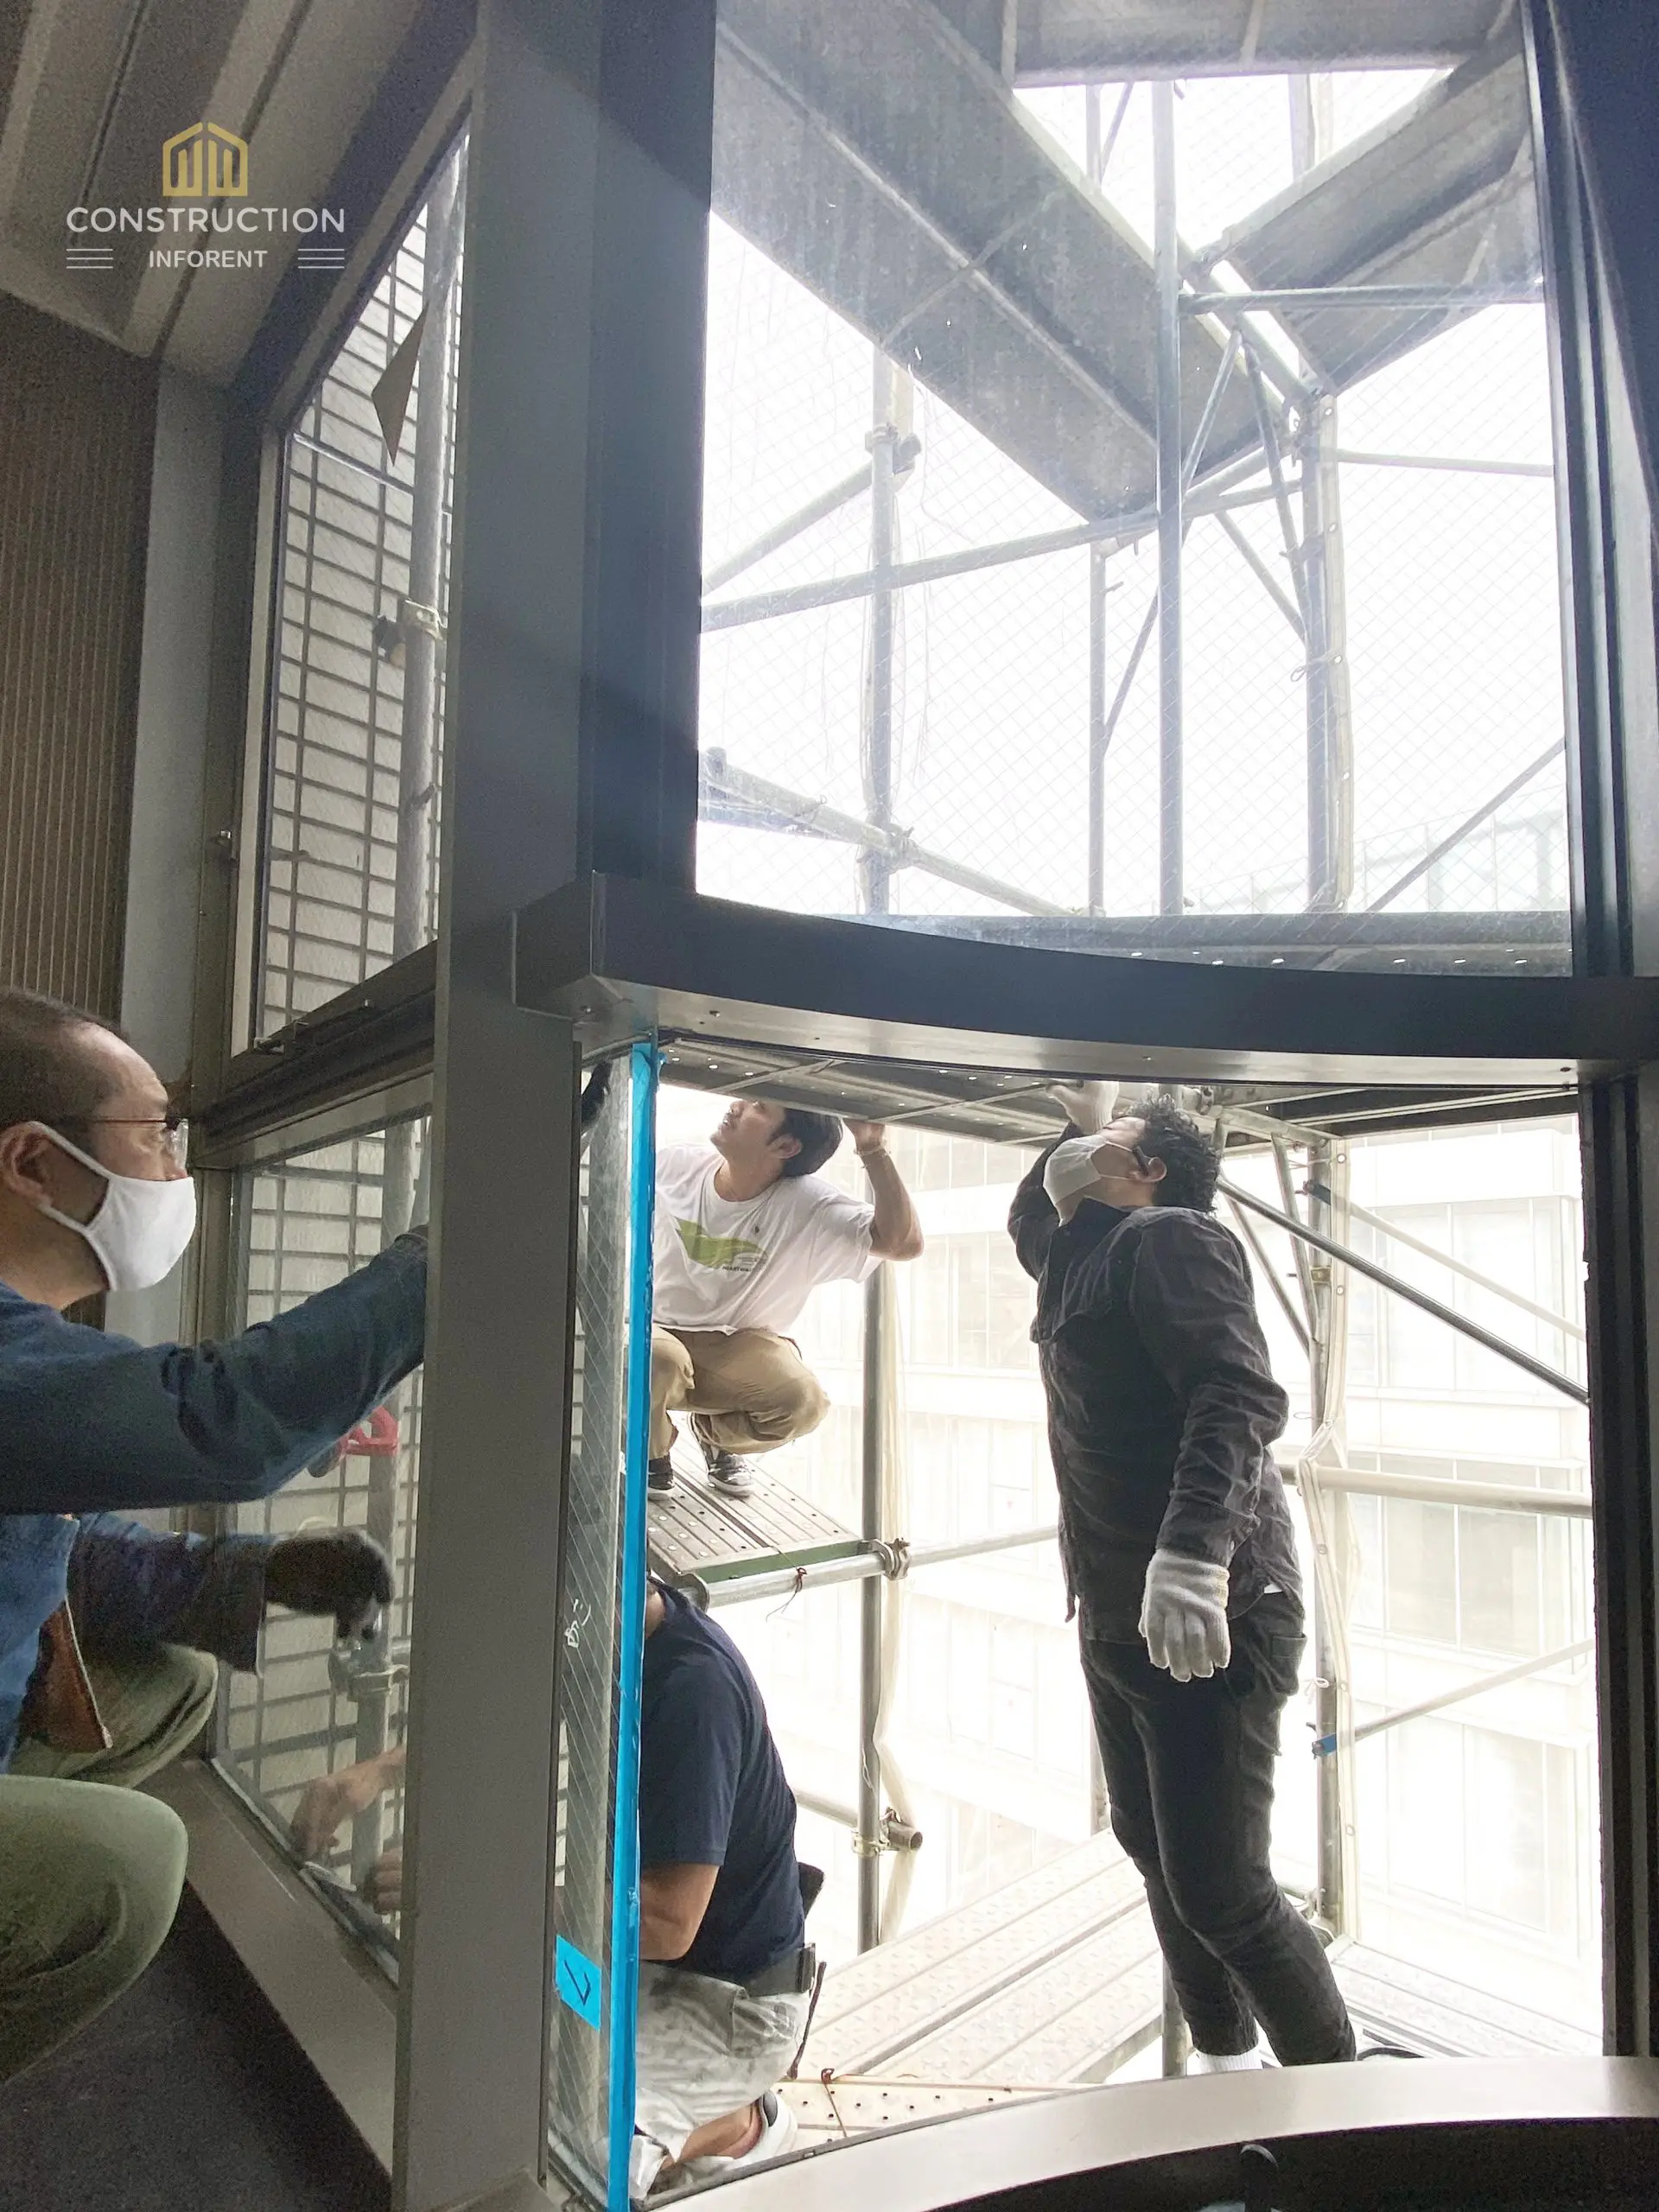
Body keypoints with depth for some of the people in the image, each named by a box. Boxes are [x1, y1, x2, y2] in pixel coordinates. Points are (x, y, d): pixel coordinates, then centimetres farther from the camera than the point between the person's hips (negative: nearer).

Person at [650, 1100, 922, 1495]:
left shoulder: (806, 1207, -15)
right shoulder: (673, 1166, -9)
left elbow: (903, 1243, -24)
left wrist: (874, 1152, -33)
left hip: (738, 1346, 0)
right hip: (656, 1331, 0)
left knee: (803, 1401, -28)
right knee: (660, 1360, -37)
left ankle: (717, 1436, 11)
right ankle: (652, 1452, 2)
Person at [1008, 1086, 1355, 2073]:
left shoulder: (1172, 1237, -13)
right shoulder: (1076, 1258, 14)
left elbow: (1241, 1396, -27)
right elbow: (1027, 1224, 39)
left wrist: (1193, 1554, -39)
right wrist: (1075, 1120, 31)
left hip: (1212, 1614, -10)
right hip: (1117, 1613, 10)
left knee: (1217, 1886, -5)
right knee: (1154, 1845, 19)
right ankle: (1226, 2066, 38)